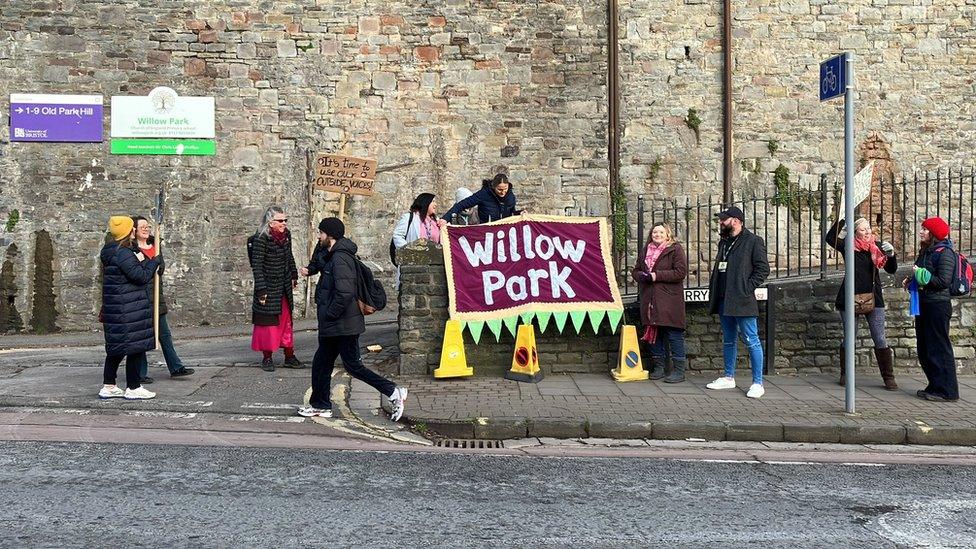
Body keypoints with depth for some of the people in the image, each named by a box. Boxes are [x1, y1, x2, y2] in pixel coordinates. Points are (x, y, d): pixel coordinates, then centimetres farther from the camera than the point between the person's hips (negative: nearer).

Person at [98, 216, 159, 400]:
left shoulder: (111, 251, 14)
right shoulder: (123, 253, -18)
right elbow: (142, 276, -18)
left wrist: (138, 261, 8)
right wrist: (154, 262, -5)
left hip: (114, 307, 10)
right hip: (129, 309, -10)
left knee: (117, 346, 15)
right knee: (134, 345, -2)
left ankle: (108, 386, 22)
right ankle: (133, 388, 4)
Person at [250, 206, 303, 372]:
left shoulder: (286, 235, 2)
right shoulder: (261, 238, -18)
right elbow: (256, 265, -18)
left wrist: (294, 276, 22)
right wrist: (261, 290, -20)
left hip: (284, 288, 6)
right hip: (268, 288, -6)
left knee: (286, 321, 11)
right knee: (267, 322, 4)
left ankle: (289, 356, 19)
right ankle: (267, 358, 15)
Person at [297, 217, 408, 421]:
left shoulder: (340, 259, -20)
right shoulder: (331, 255, 12)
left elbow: (345, 293, -29)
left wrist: (329, 314, -18)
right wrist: (309, 270, 13)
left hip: (343, 325, -10)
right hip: (333, 326, 10)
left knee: (353, 366, -4)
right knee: (321, 364, 15)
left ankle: (394, 392, 1)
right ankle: (320, 406, 26)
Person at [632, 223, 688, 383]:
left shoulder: (675, 249, -2)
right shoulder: (646, 250, 17)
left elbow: (681, 272, -12)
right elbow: (636, 271, 23)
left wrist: (657, 276, -14)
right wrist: (642, 276, -2)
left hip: (670, 300, -6)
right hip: (650, 299, 6)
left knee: (674, 335, -6)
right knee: (654, 333, 9)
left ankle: (679, 370, 0)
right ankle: (658, 367, 20)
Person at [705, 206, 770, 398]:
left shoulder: (753, 241, -7)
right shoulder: (724, 242, 18)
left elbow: (763, 269, -12)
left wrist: (747, 288, -17)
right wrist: (713, 291, 13)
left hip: (742, 301, -8)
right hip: (724, 301, 8)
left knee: (751, 341, -4)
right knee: (728, 341, 16)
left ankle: (758, 383, 0)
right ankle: (729, 377, 27)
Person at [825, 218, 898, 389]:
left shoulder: (877, 246, 4)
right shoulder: (848, 245, 0)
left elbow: (891, 270, 4)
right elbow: (830, 238, -15)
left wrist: (890, 254, -15)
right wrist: (842, 220, -20)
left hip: (873, 298, 1)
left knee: (880, 340, -1)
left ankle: (888, 378, 6)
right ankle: (845, 375, 23)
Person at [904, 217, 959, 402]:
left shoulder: (944, 253, -11)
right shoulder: (925, 251, 16)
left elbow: (944, 281, -19)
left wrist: (921, 275, -15)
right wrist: (911, 280, 6)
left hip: (938, 305, -9)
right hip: (923, 303, 10)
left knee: (938, 348, -5)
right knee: (924, 349, 13)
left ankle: (946, 391, 1)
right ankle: (935, 386, 22)